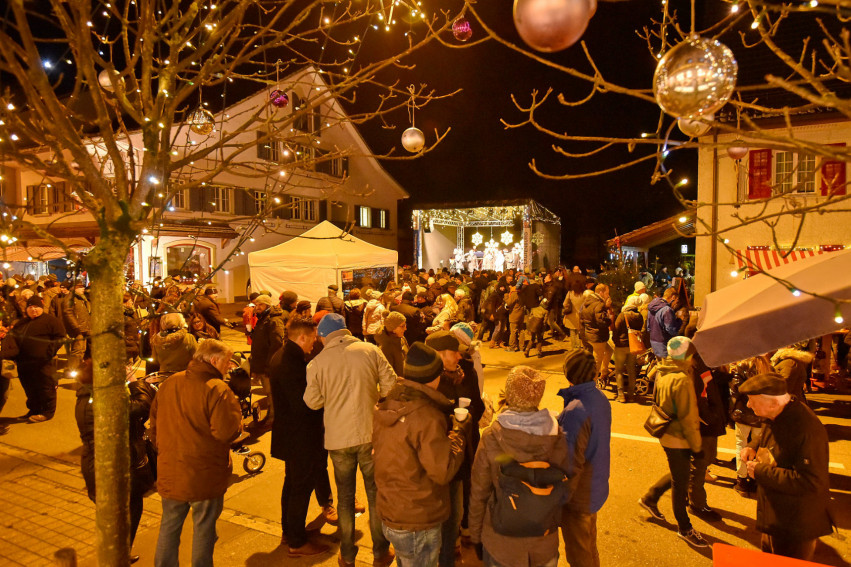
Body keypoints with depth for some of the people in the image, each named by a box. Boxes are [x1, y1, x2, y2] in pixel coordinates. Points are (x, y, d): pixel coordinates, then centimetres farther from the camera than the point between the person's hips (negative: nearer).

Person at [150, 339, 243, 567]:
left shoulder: (168, 384, 3)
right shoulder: (217, 389, -21)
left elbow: (154, 422, 12)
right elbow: (226, 432, -27)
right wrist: (237, 417, -7)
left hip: (169, 472, 6)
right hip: (205, 475, -6)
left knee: (169, 525, 22)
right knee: (204, 527, 12)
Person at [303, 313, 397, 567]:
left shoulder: (317, 363, -8)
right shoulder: (370, 350, -7)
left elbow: (313, 401, -3)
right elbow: (390, 385, -6)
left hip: (338, 438, 0)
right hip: (370, 432, 0)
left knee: (345, 494, 17)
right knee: (375, 491, 16)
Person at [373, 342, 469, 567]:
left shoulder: (384, 408, -2)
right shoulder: (427, 417, -27)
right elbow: (443, 472, -23)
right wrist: (458, 432, -11)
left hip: (388, 516, 8)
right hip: (418, 526, -7)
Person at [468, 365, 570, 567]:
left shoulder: (491, 439, -21)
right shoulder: (557, 438, -16)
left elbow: (479, 494, -11)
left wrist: (475, 535, 3)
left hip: (502, 541, -1)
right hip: (545, 541, 2)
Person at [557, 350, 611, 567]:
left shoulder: (575, 412, -32)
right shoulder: (600, 398, -5)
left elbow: (570, 464, -28)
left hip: (579, 495, -8)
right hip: (597, 488, 8)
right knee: (590, 548, 28)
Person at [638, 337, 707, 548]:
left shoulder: (663, 373, 1)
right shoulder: (683, 381, -26)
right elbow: (688, 418, -22)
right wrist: (696, 446, -13)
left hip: (667, 433, 9)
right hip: (678, 438, -9)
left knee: (678, 475, 25)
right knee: (680, 483, 8)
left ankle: (649, 498, 37)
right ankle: (684, 528, 24)